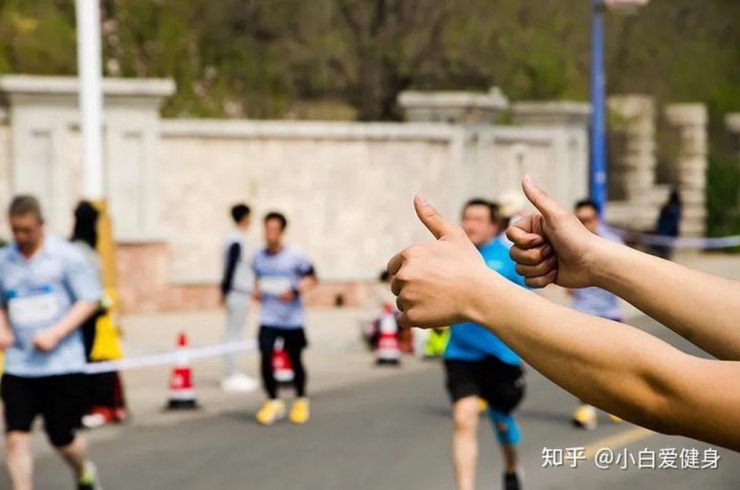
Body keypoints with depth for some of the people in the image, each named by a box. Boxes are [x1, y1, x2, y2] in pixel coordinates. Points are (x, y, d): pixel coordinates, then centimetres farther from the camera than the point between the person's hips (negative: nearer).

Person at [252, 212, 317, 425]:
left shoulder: (294, 256, -9)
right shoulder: (259, 257, 2)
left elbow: (311, 279, -2)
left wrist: (295, 291, -19)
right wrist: (257, 291, -1)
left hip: (293, 319, -2)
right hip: (268, 318, 2)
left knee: (295, 360, 7)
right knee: (265, 357, -11)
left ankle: (300, 401, 30)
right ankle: (273, 402, 5)